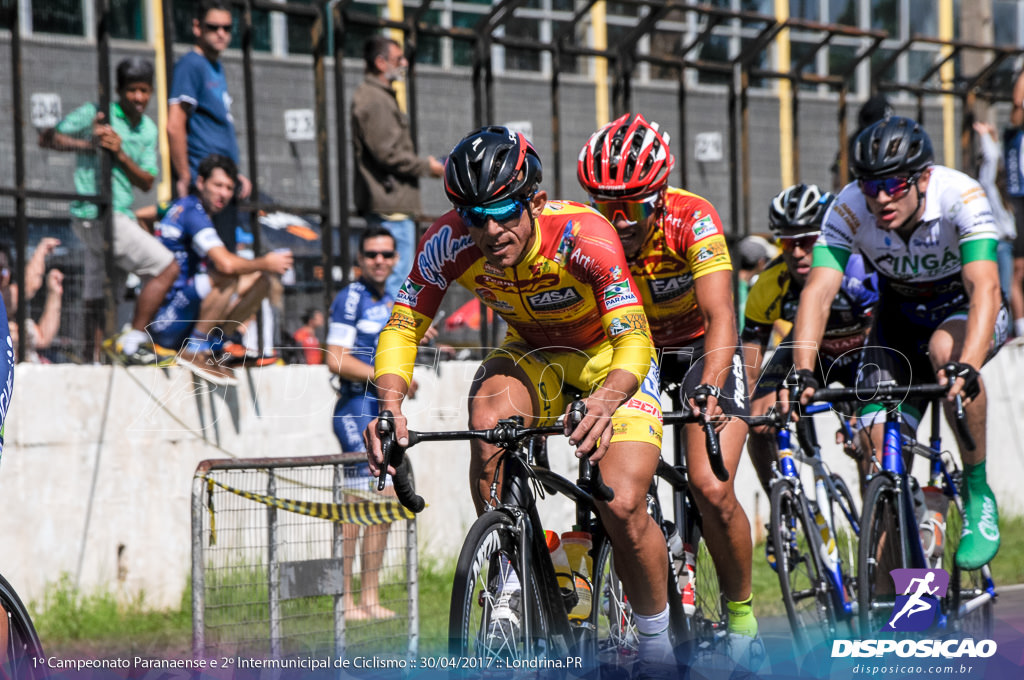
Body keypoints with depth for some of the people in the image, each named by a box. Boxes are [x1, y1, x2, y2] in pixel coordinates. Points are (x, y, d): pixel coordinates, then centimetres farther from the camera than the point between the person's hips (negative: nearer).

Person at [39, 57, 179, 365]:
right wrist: (89, 144, -17)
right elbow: (47, 138, -3)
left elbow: (146, 182, 6)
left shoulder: (148, 129, 14)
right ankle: (132, 341, -10)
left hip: (121, 216, 7)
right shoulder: (96, 114, -4)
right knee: (166, 267, -13)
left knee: (99, 299, 6)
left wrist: (121, 154, -11)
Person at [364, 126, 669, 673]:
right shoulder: (449, 242, -25)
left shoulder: (585, 236, -35)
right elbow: (402, 328, -19)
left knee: (623, 509, -20)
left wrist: (604, 402, -62)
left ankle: (657, 647, 6)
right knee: (489, 414, -33)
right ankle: (510, 585, -17)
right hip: (533, 355, 3)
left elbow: (633, 340, -41)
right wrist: (390, 404, -40)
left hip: (610, 356, -3)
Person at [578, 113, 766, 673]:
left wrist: (707, 391, -53)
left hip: (700, 350, -3)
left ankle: (742, 616, 0)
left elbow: (721, 318, -36)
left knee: (711, 488, -21)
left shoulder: (692, 219, -28)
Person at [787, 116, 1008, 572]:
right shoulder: (849, 209, -26)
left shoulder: (961, 197, -33)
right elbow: (818, 291, -34)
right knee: (882, 455, -13)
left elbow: (985, 290, -43)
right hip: (900, 316, 3)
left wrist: (967, 367, -60)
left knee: (946, 350, -38)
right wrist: (801, 372, -50)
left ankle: (979, 492, -19)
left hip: (967, 312, -3)